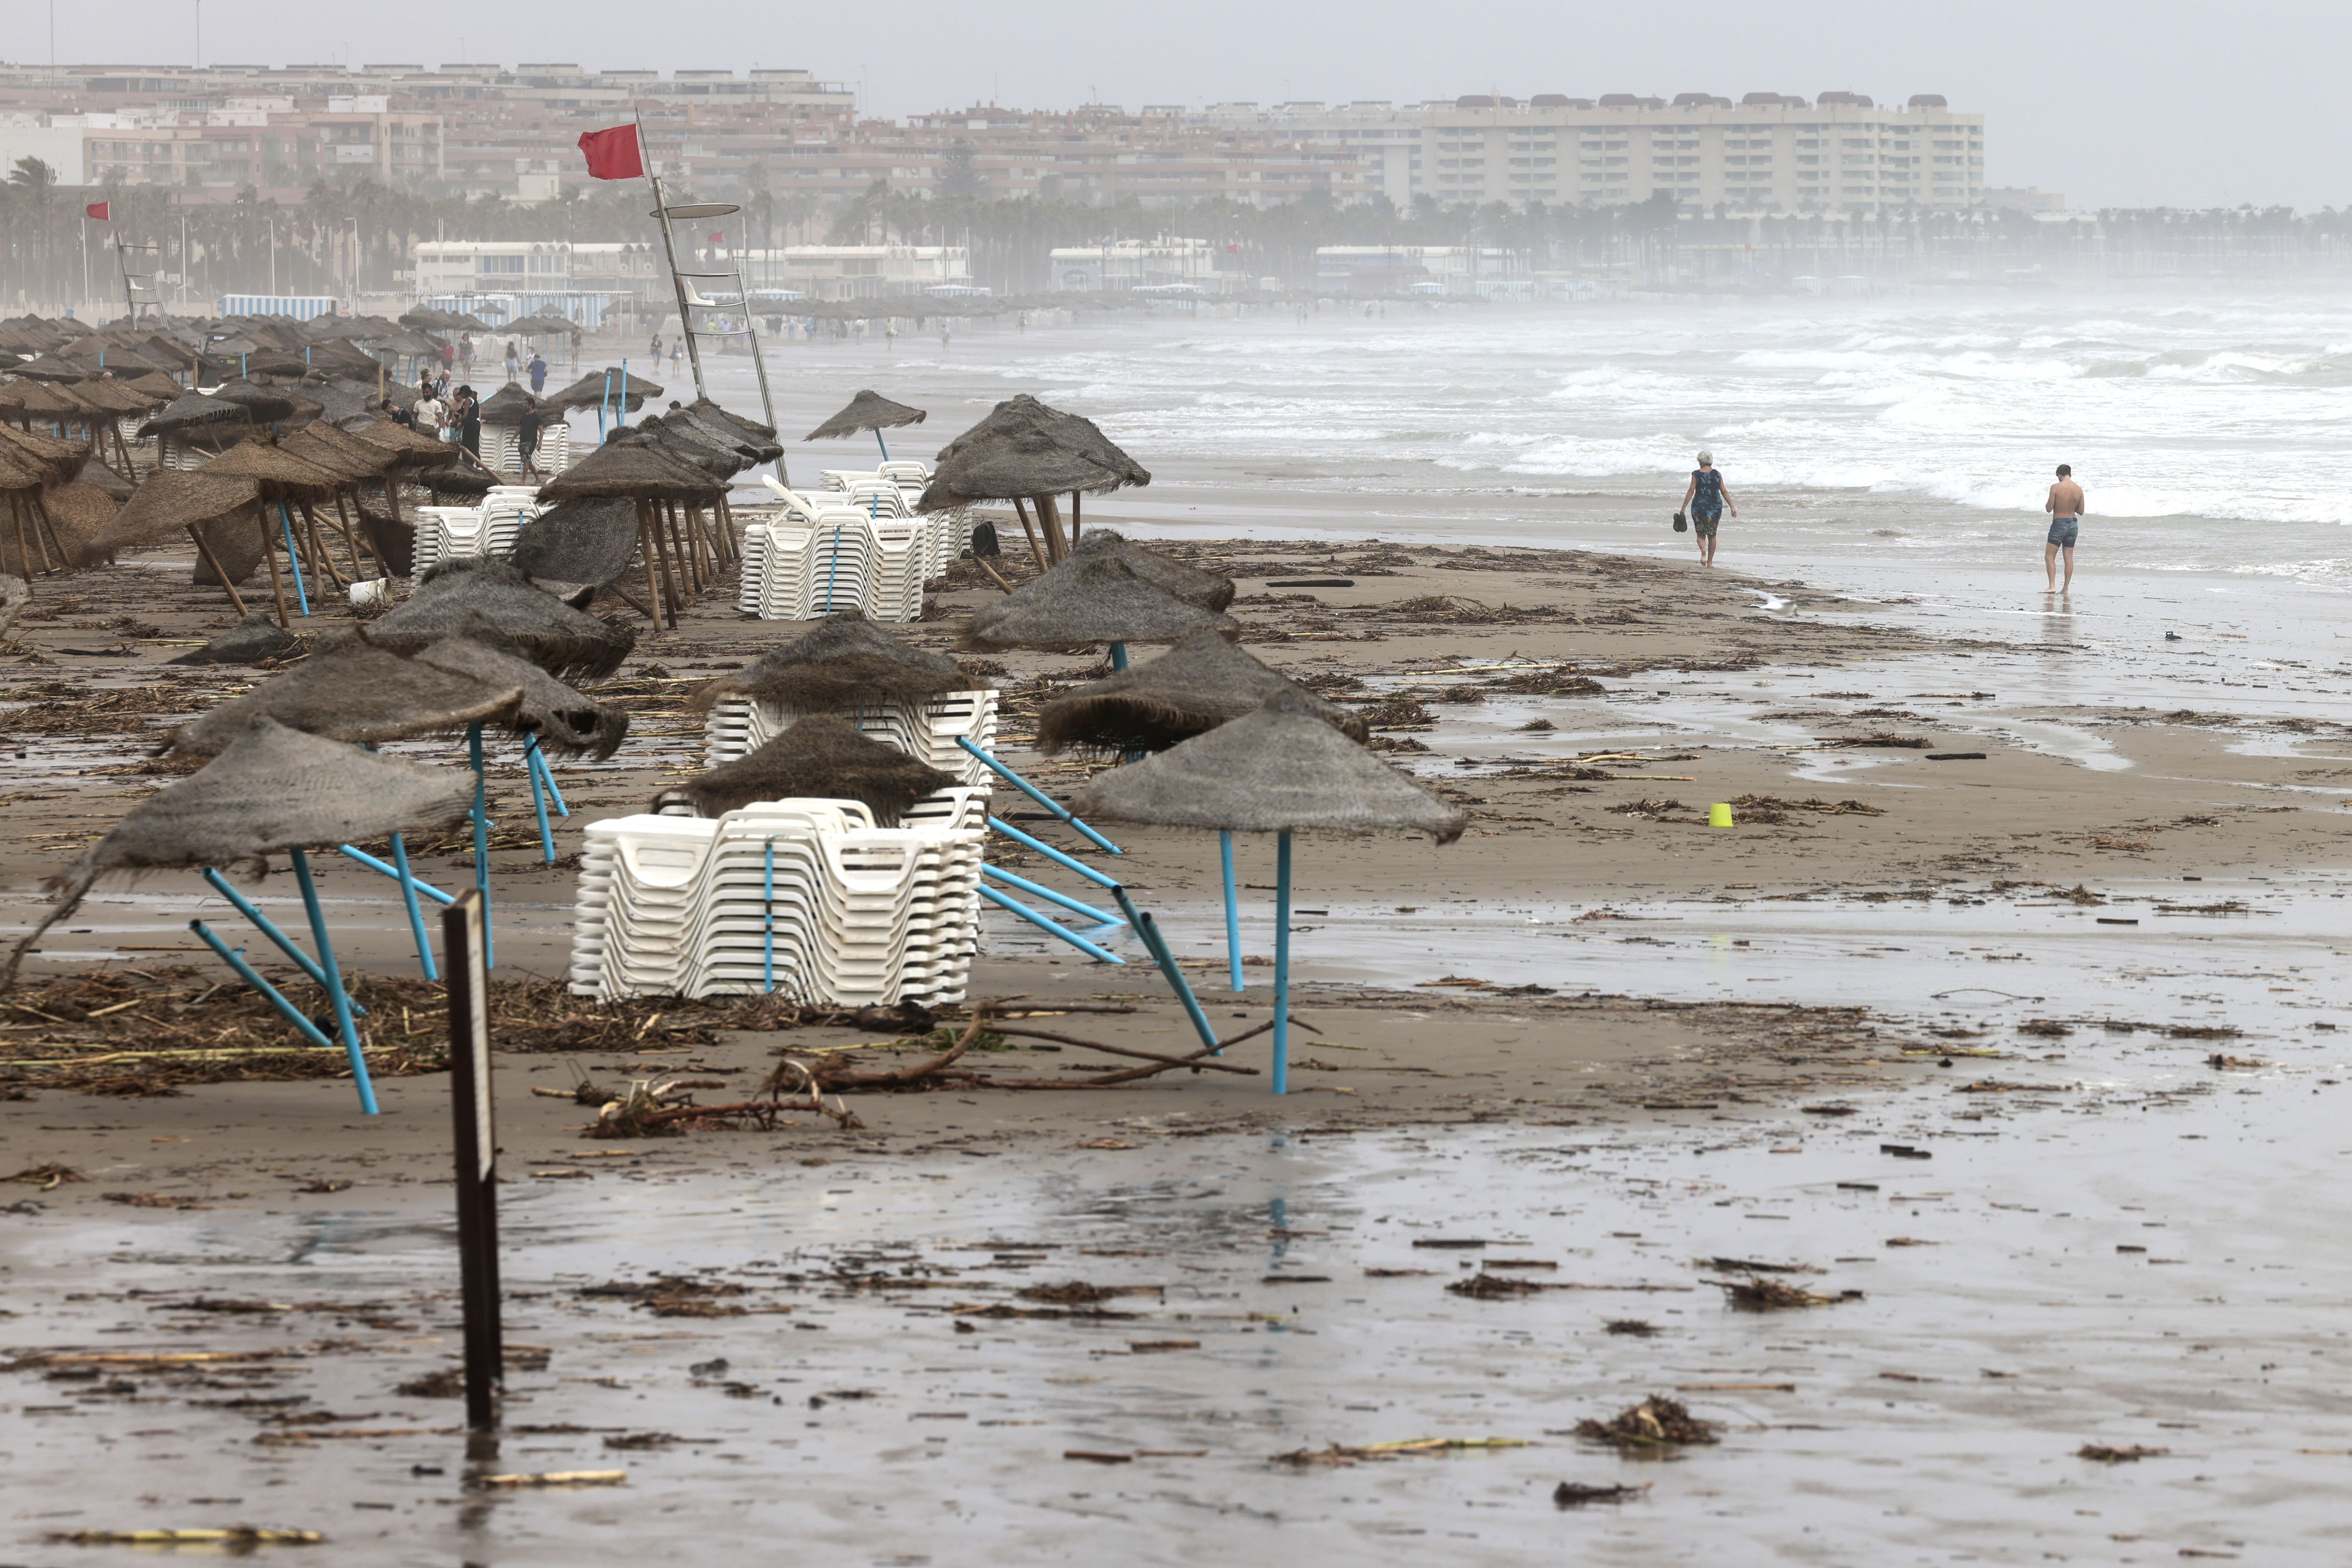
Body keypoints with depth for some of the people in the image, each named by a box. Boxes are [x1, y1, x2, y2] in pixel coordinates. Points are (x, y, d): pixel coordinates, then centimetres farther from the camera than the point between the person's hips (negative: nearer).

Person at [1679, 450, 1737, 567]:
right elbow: (1724, 492, 3)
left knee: (1701, 534, 8)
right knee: (1712, 534, 12)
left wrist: (1684, 508, -5)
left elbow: (1691, 491, -8)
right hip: (1715, 507, 2)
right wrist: (1732, 507, 8)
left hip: (1699, 507, -2)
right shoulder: (1717, 474, 3)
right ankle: (1710, 562, 12)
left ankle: (1703, 550, -22)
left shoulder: (1696, 474, -4)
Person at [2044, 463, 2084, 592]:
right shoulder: (2079, 489, -1)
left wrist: (2046, 504, 9)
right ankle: (2066, 588, 11)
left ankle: (2052, 586, -12)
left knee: (2049, 557, 0)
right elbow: (2081, 511, 6)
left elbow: (2049, 509, -13)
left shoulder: (2056, 488, -15)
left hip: (2059, 524, -5)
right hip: (2073, 523, 5)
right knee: (2069, 557, 10)